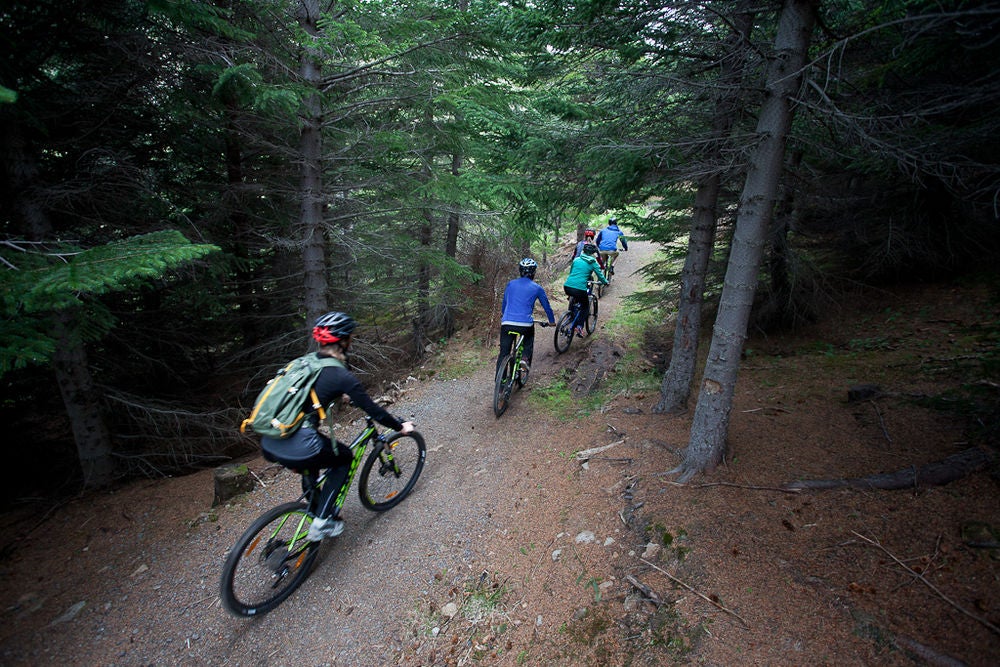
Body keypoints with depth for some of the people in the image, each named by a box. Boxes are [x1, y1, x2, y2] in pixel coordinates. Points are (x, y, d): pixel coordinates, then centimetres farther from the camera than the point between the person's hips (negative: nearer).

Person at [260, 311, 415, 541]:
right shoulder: (341, 375, -9)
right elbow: (371, 409, -3)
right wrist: (400, 426, 12)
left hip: (268, 445, 8)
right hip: (298, 450, -7)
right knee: (345, 458, 20)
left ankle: (315, 508, 47)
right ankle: (321, 522, 17)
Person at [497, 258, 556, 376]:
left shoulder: (511, 284, 15)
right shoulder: (537, 288, 8)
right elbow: (546, 306, 18)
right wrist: (552, 321, 35)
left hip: (507, 323, 1)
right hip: (526, 324, -1)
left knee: (503, 354, 12)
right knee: (529, 340, 33)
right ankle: (525, 358, 11)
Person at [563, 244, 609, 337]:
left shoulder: (576, 260, 17)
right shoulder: (593, 263, 6)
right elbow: (600, 276, 12)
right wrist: (606, 282, 33)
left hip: (567, 287, 4)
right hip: (580, 289, -4)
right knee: (585, 306, 18)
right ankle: (579, 326, 3)